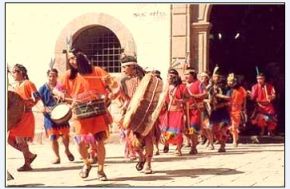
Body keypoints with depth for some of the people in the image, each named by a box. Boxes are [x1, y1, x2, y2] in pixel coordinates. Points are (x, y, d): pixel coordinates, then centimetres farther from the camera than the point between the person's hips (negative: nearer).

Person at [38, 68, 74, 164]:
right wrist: (44, 109, -22)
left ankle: (67, 150, 27)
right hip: (50, 116, 0)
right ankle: (57, 157, 17)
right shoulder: (43, 89, 1)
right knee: (53, 137, -1)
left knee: (65, 134, -3)